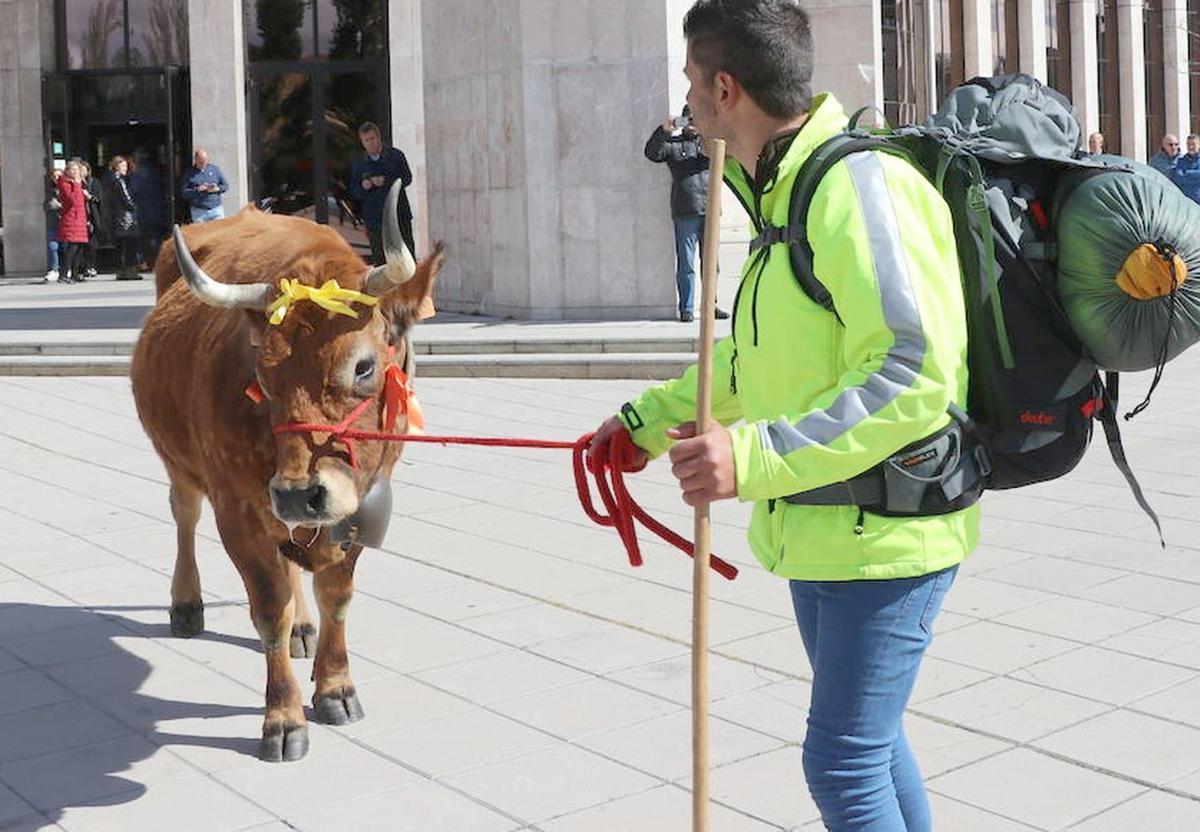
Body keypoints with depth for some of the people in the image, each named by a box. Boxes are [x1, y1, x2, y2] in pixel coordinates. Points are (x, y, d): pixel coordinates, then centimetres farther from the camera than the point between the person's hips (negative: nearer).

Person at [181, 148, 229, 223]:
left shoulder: (215, 169, 9)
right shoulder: (189, 173, 3)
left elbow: (225, 185, 10)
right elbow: (184, 193, -2)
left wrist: (217, 189, -11)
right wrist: (197, 190, -18)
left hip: (216, 209, 1)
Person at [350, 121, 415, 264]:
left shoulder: (396, 156, 4)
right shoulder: (358, 165, 10)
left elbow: (407, 178, -3)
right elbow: (353, 192, 11)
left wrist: (386, 181, -17)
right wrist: (363, 188, -11)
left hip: (399, 215, -1)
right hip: (374, 219, 1)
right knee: (379, 259, -2)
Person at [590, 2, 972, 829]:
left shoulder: (860, 185, -22)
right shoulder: (786, 193, 10)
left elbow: (914, 372, -30)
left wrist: (755, 457, -33)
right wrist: (648, 420, 22)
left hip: (887, 534, -10)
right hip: (820, 528, 10)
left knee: (843, 762, -4)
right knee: (866, 738, 21)